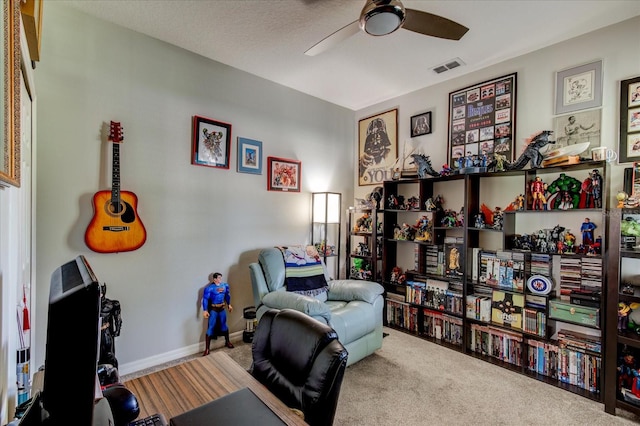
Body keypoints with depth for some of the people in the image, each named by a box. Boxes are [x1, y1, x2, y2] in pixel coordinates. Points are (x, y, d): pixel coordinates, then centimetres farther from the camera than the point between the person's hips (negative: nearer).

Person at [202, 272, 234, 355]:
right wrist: (205, 310, -18)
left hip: (222, 308, 5)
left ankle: (227, 342, 36)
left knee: (224, 325, 18)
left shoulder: (225, 285, -3)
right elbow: (205, 299, -15)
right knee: (211, 327, -2)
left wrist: (229, 305, 17)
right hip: (213, 309, -5)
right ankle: (207, 349, 6)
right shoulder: (209, 288, -19)